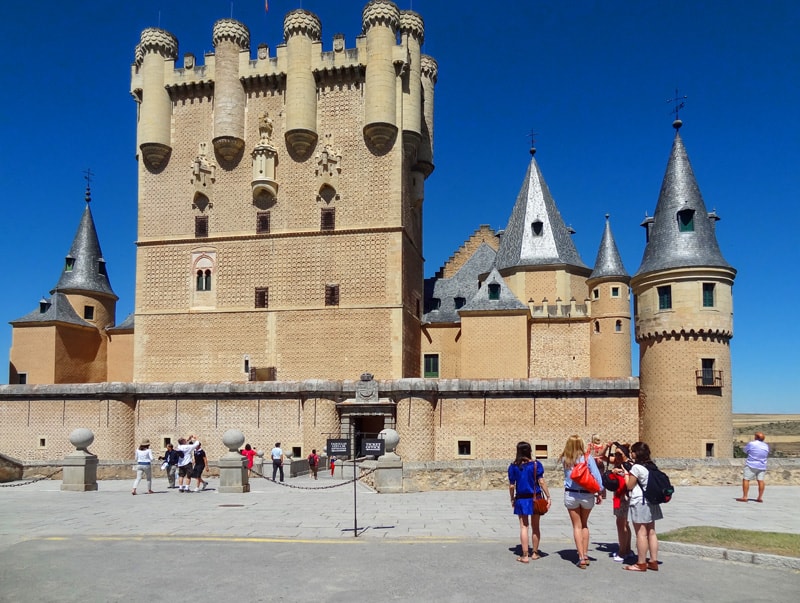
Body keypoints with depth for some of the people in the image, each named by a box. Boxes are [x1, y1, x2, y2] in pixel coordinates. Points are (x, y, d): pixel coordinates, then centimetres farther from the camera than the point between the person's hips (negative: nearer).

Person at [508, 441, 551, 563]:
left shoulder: (513, 466, -4)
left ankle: (525, 556, 2)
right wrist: (548, 497, -4)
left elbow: (511, 486, -2)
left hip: (521, 499, 0)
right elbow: (541, 482, -10)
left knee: (524, 527, 4)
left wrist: (512, 499, 11)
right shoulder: (536, 464, -6)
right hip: (535, 499, 0)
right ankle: (535, 553, 25)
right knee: (535, 527, 14)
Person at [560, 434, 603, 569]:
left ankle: (581, 558, 3)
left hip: (571, 495, 0)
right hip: (587, 495, 0)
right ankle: (585, 555, 21)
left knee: (577, 526, 8)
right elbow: (597, 476, -10)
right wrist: (599, 493, -1)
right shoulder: (588, 458, -8)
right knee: (584, 525, 20)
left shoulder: (565, 459, -4)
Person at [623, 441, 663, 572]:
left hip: (639, 502, -8)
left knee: (641, 534, -4)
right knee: (651, 532, 11)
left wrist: (626, 473, 3)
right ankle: (653, 562, 15)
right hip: (651, 502, 9)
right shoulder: (651, 466, 11)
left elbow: (629, 485, -9)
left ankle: (641, 564, 0)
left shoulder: (636, 467, -14)